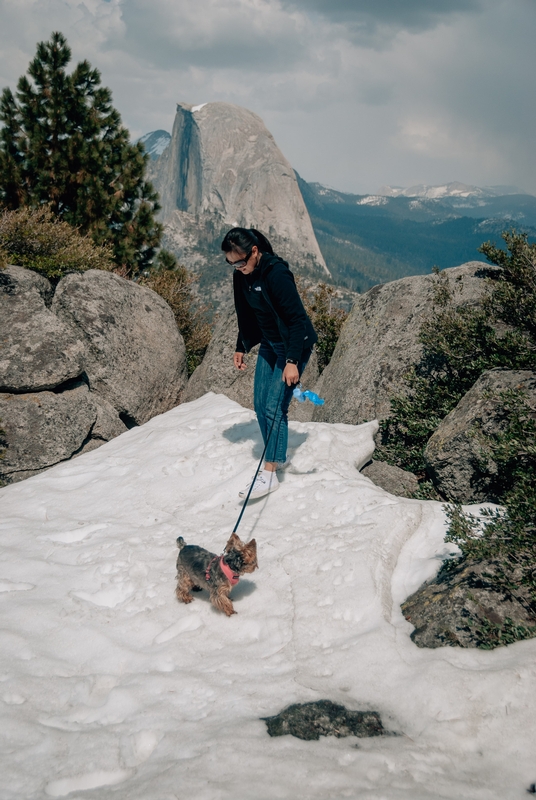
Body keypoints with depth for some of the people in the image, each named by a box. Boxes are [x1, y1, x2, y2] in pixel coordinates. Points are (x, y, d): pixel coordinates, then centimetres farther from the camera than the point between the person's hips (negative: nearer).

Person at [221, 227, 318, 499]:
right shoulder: (242, 276, -3)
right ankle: (278, 456, 28)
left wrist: (292, 361, -30)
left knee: (274, 406, -11)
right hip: (269, 344, 8)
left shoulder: (276, 274, -27)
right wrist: (241, 347, 16)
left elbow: (297, 319, -27)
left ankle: (269, 474, -6)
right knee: (260, 404, 9)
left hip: (294, 345, -8)